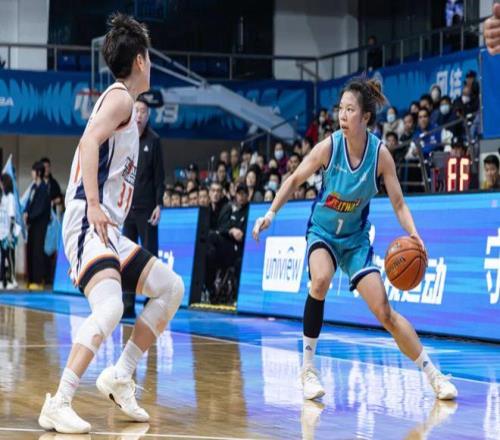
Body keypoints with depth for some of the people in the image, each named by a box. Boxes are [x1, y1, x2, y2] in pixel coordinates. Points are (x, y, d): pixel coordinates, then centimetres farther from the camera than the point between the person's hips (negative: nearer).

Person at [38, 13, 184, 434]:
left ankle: (120, 376, 14)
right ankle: (58, 404, -26)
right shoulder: (120, 96, -7)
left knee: (171, 287, 14)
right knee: (110, 307, -29)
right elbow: (89, 141, -23)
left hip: (109, 229, 11)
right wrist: (94, 204, -29)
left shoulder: (125, 104, 22)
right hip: (89, 224, -10)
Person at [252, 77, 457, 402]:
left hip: (356, 238, 1)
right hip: (322, 232, -1)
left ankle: (433, 374, 9)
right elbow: (295, 181, -6)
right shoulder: (329, 147, -18)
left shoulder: (380, 153, -16)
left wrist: (413, 235, -28)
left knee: (385, 312, -6)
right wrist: (271, 213, -16)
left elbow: (398, 203, -11)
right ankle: (308, 367, -19)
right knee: (321, 279, -32)